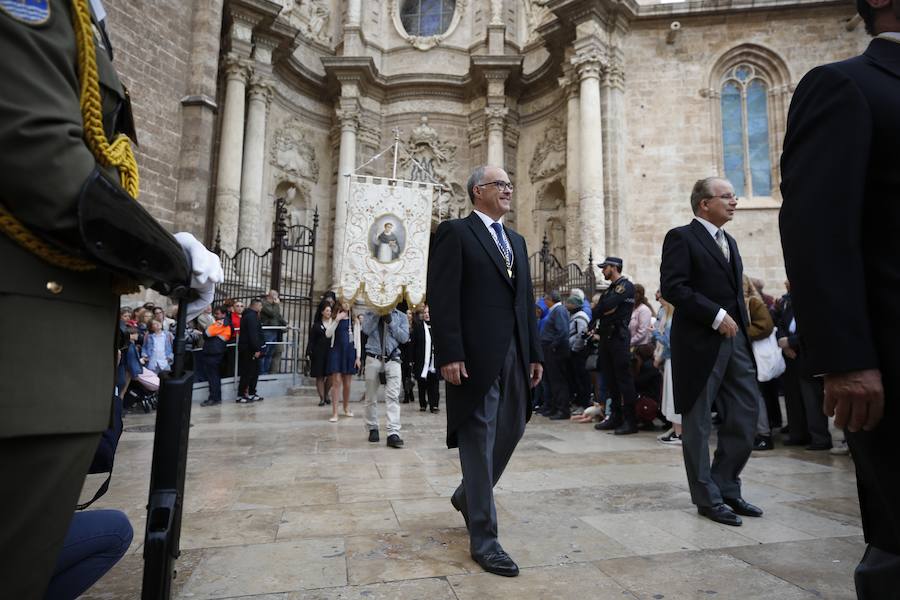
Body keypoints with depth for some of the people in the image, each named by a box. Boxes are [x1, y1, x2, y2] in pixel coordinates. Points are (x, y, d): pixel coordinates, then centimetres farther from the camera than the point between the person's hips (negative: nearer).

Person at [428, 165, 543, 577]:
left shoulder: (516, 241, 20)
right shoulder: (454, 232, -2)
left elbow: (526, 300, 17)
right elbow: (442, 297, -11)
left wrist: (534, 353, 12)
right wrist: (449, 354, -18)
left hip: (514, 354, 8)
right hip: (475, 355, -7)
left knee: (511, 431, 15)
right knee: (479, 441, 0)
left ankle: (468, 496, 40)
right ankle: (483, 538, 13)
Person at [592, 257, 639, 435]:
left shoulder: (626, 286, -7)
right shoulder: (611, 288, 21)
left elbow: (606, 306, -19)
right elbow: (597, 311, 17)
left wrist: (600, 309, -2)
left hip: (619, 337, -9)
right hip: (606, 337, 9)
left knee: (624, 379, -7)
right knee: (610, 378, 11)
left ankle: (630, 421, -3)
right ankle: (615, 417, 19)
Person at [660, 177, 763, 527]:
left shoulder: (729, 242, 19)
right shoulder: (681, 237, -5)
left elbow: (735, 291, 22)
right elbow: (671, 287, -16)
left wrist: (742, 328, 10)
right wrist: (716, 316, -17)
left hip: (735, 340, 8)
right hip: (700, 342, -8)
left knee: (746, 415, 8)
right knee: (698, 423, 3)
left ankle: (726, 487, 24)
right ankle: (708, 498, 16)